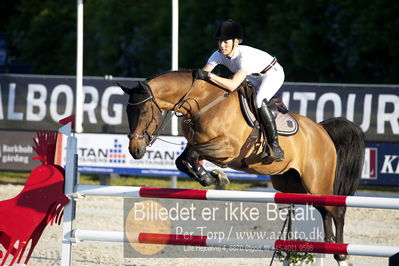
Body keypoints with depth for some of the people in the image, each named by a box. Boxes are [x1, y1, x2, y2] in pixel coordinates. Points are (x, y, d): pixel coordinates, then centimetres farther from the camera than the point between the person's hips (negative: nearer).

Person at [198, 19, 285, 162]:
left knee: (259, 100, -33)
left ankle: (275, 147, -29)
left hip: (273, 73, -9)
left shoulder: (245, 56, -41)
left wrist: (209, 75, -54)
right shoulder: (219, 55, -19)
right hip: (254, 76, 9)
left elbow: (232, 85, -50)